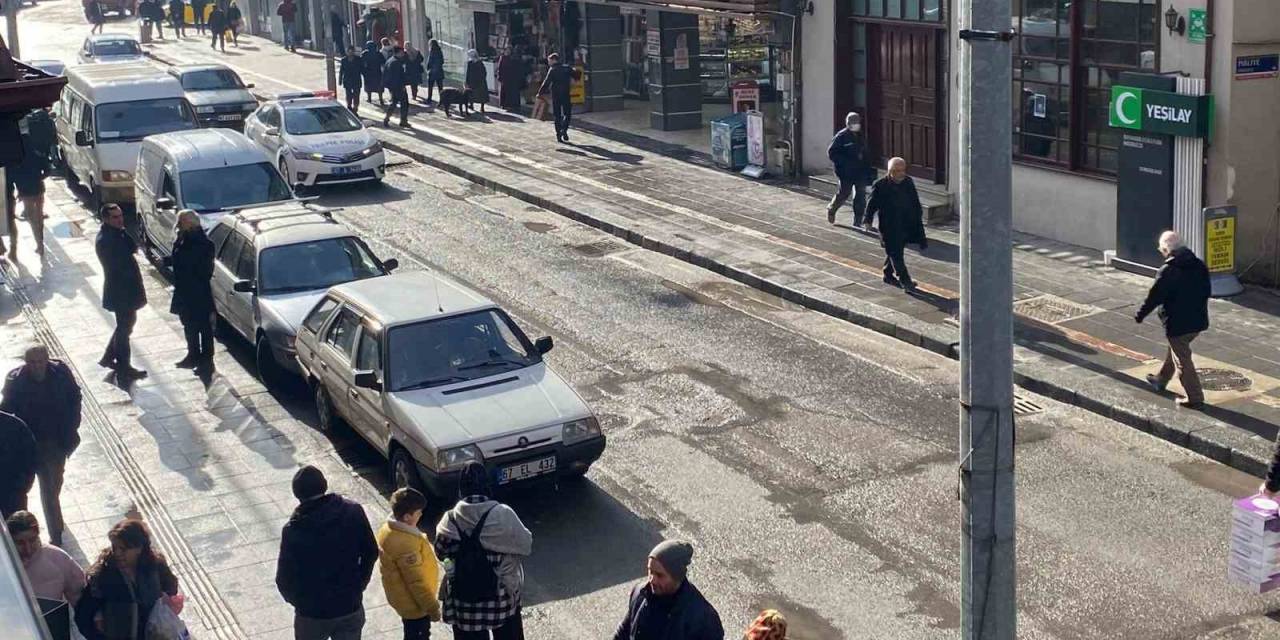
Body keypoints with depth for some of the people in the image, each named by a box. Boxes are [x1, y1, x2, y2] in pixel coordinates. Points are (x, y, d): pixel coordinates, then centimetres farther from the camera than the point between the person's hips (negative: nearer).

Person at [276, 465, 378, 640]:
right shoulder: (353, 512, -14)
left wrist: (297, 600, 8)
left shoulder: (294, 530, -20)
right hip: (350, 606, 2)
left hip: (312, 613, -2)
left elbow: (284, 578, -12)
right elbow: (371, 553, -3)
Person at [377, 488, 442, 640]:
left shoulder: (389, 529, -5)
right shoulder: (405, 543, -35)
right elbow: (416, 581, -28)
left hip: (402, 597, 9)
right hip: (414, 603, -9)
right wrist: (432, 607, -18)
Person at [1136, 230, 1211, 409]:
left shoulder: (1167, 271, -20)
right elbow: (1206, 291, 12)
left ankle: (1195, 398, 7)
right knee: (1175, 350, 28)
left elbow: (1154, 297, -15)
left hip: (1178, 323, -8)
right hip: (1198, 321, 8)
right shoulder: (1199, 265, 3)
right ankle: (1160, 380, 45)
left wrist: (1140, 314, 0)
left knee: (1182, 360, 3)